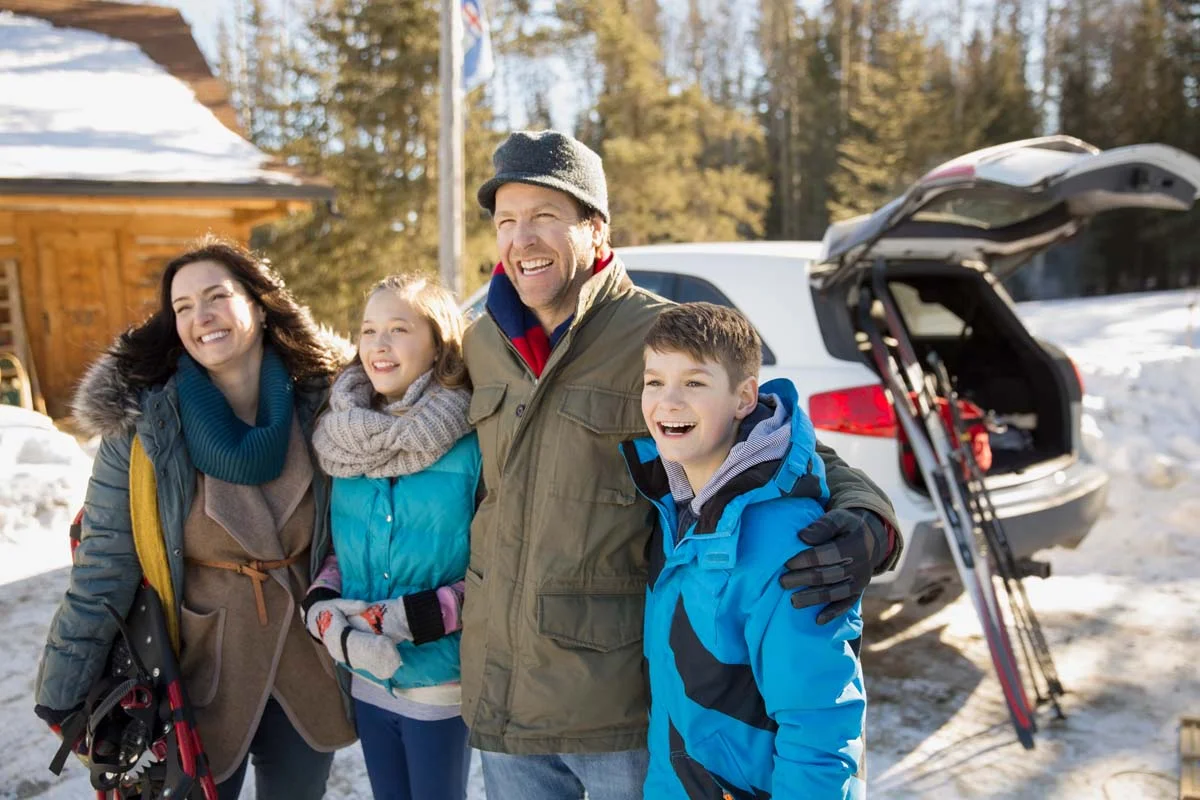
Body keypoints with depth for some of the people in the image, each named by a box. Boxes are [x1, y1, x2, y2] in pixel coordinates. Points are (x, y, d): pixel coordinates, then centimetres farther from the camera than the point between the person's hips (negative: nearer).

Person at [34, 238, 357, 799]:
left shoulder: (320, 405, -7)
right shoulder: (141, 422, -14)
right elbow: (104, 564, -11)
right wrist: (63, 690, -11)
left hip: (307, 663, 3)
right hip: (201, 670, -2)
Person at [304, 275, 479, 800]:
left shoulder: (474, 445, -16)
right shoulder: (348, 442, -1)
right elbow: (335, 544, 9)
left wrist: (417, 617, -21)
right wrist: (322, 608, -9)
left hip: (441, 683, -4)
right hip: (367, 678, 5)